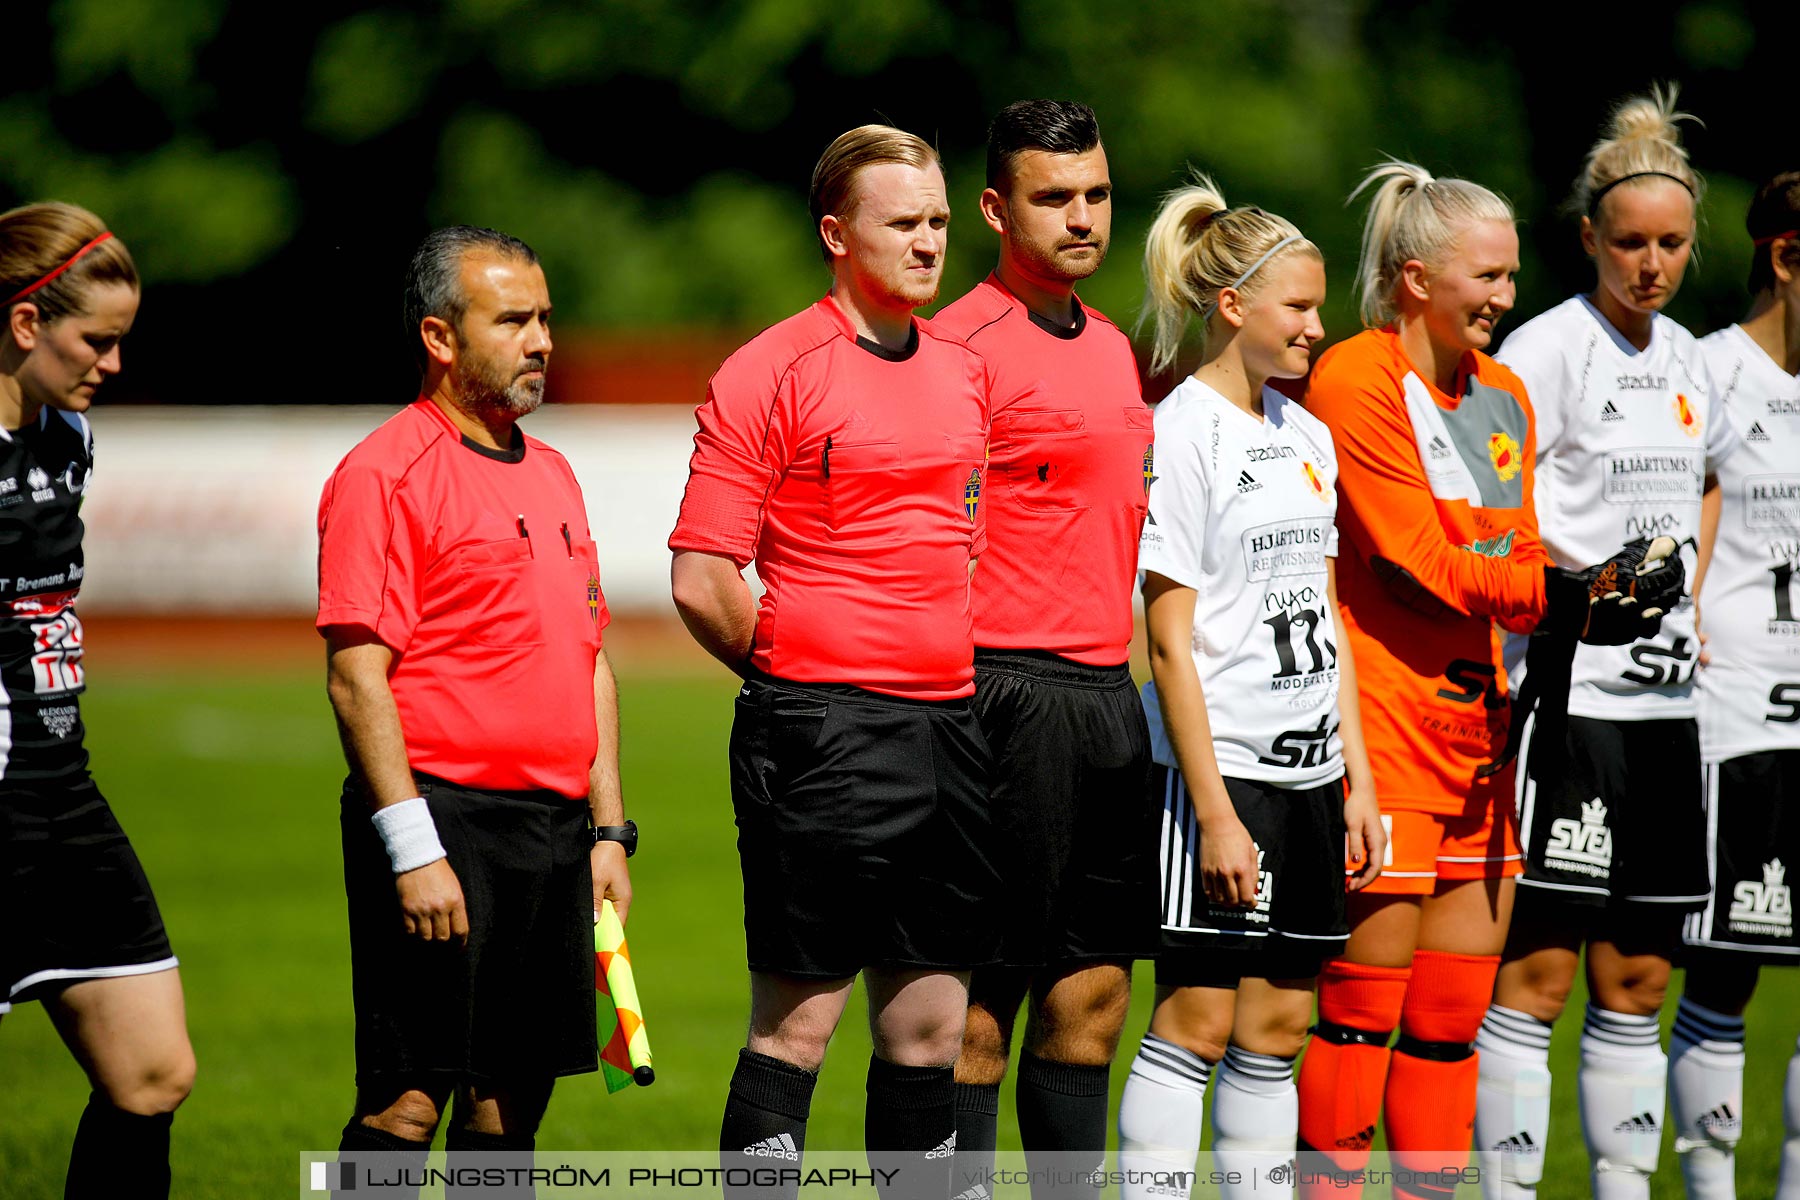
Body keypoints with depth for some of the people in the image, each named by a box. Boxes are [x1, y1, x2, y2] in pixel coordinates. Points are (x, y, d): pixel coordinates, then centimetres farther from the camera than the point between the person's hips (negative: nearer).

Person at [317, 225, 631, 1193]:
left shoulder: (550, 475, 19)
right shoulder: (383, 474, -7)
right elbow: (357, 677, -13)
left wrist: (608, 829, 16)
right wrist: (413, 850, -19)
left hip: (556, 830, 8)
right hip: (444, 818, -8)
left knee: (513, 1097, 8)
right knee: (406, 1100, -10)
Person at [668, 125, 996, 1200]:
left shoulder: (966, 370, 13)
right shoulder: (772, 372, -8)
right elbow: (700, 579, -9)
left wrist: (957, 675, 15)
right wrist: (800, 673, 1)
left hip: (951, 726, 7)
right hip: (824, 736, -7)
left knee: (931, 1023, 9)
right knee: (797, 1022, -4)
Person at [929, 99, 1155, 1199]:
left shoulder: (1110, 345, 17)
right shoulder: (965, 345, -9)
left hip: (1109, 690, 8)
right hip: (1010, 688, -8)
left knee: (1093, 992, 10)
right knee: (985, 1000, -5)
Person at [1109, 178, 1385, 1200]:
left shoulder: (1306, 437, 13)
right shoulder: (1183, 433, -9)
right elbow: (1172, 643, -12)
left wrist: (1358, 782, 12)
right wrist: (1214, 812, -16)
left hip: (1309, 770, 7)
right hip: (1218, 766, -7)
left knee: (1279, 1021, 7)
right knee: (1198, 1018, -8)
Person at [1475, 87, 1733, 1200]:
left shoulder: (1684, 357, 14)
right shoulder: (1548, 349, -8)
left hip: (1663, 695, 7)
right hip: (1567, 696, -7)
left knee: (1639, 975, 8)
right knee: (1539, 968, -7)